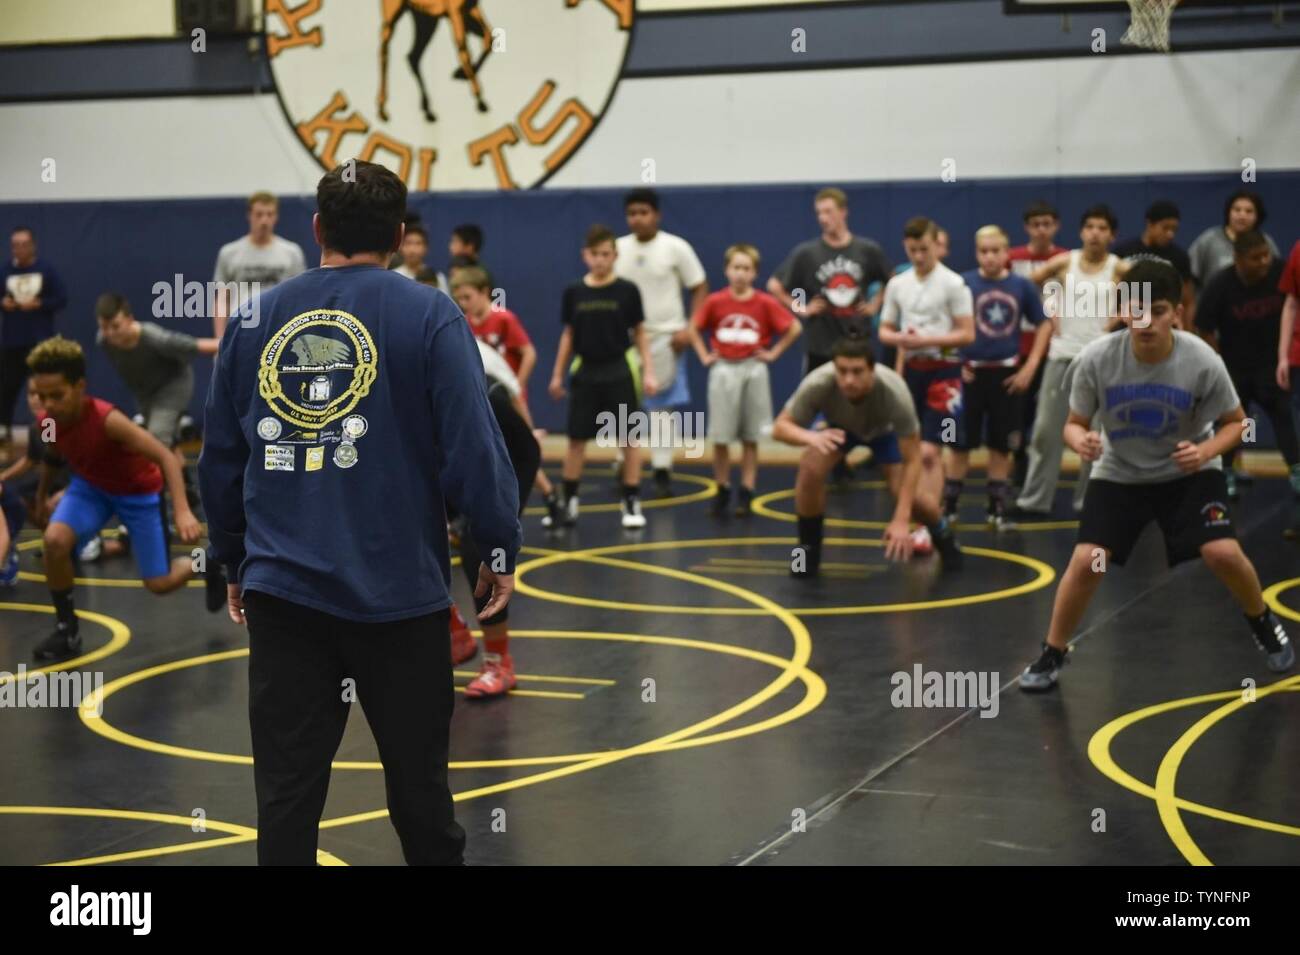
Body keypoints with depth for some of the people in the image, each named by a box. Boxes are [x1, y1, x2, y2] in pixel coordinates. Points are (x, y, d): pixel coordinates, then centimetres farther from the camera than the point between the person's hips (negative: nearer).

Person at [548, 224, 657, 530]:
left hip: (619, 371, -2)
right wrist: (557, 374, 11)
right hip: (585, 372, 2)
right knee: (576, 438, 6)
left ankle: (632, 502, 9)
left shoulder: (627, 291, -4)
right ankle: (568, 501, 16)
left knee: (628, 438, 1)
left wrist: (648, 371, -4)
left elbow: (639, 333, 2)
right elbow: (568, 334, 10)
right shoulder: (574, 292, 1)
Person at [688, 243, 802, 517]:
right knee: (720, 437, 2)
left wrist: (773, 353, -2)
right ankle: (722, 491, 15)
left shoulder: (765, 303, -6)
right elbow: (694, 327, 11)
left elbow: (794, 327, 1)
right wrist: (704, 356, 4)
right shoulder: (715, 302, -3)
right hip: (723, 370, 1)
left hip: (754, 371, -1)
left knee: (750, 438, 4)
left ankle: (746, 494, 10)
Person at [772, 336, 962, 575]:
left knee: (909, 494, -16)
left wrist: (901, 519, -40)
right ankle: (808, 548, -3)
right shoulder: (818, 384, -41)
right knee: (810, 469, -26)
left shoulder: (895, 392, -42)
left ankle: (944, 536, 18)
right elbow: (780, 427, -31)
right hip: (839, 426, 1)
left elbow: (912, 460, -34)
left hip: (884, 429, -1)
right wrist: (810, 437, -54)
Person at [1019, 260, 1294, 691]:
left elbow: (1235, 422, -8)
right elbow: (1074, 423, -9)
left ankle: (1264, 624, 17)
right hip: (1119, 473, 1)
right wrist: (1080, 440, -34)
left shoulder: (1202, 361, -24)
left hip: (1187, 472, 0)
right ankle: (1051, 655, 7)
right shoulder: (1096, 359, -24)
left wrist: (1207, 450, -29)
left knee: (1223, 554, -16)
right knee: (1086, 561, -14)